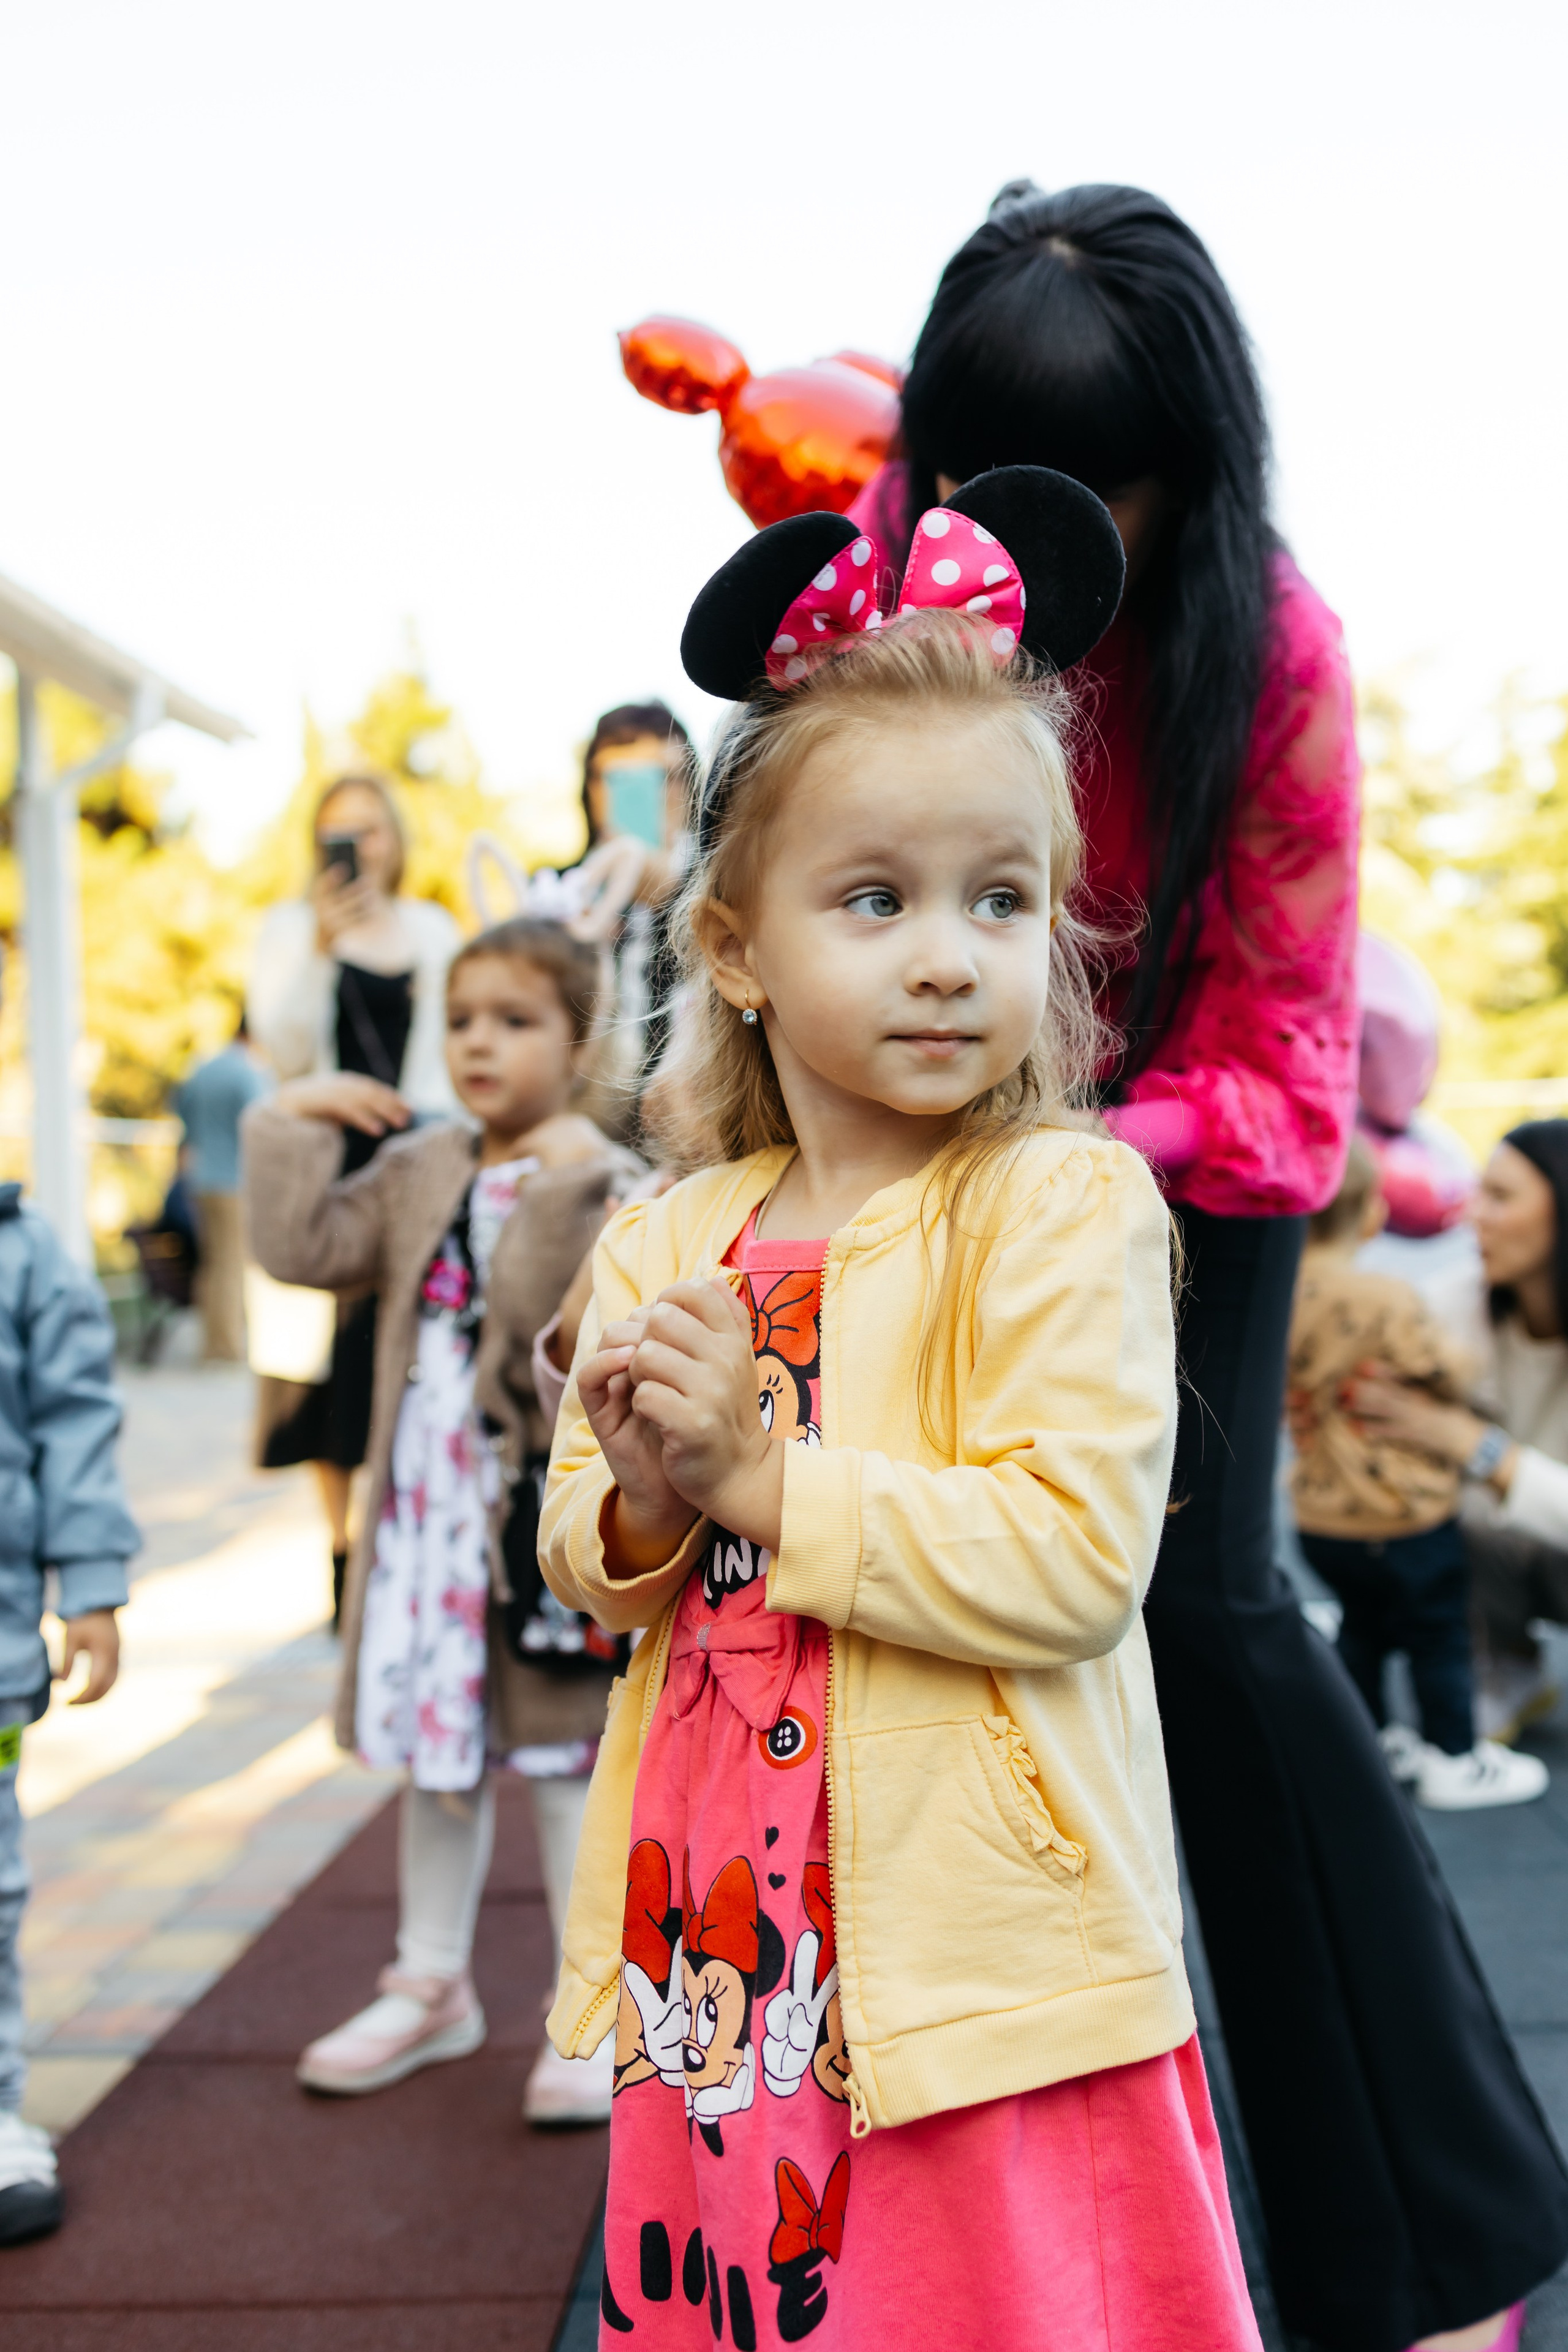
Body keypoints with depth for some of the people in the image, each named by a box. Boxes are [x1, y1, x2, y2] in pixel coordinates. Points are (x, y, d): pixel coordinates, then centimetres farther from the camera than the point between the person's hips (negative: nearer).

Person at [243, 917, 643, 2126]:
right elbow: (302, 1249, 1)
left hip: (544, 1504, -6)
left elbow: (554, 1315, -22)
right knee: (434, 1741, 18)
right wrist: (292, 1123, -1)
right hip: (426, 1501, 6)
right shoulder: (419, 1172, 9)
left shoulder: (607, 1183, -9)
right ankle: (433, 1983, 35)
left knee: (564, 1755, 2)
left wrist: (562, 1185, -30)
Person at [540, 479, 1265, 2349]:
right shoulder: (665, 1245, 6)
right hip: (731, 1964, 5)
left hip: (987, 1974, -4)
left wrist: (764, 1475, -18)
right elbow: (579, 1561, 12)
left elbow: (1075, 1559, -19)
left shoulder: (1069, 1203, -10)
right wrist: (643, 1508, -11)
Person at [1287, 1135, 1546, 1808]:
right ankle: (1455, 1763, 24)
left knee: (1362, 1624, 26)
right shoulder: (1389, 1302, -27)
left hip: (1320, 1517, 6)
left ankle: (1369, 1739, 39)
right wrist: (1449, 1344, 5)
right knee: (1439, 1634, 12)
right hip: (1405, 1518, -6)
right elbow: (1451, 1376, -14)